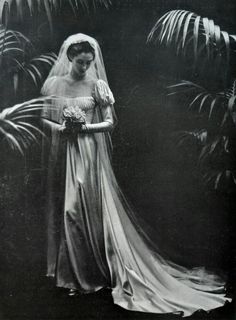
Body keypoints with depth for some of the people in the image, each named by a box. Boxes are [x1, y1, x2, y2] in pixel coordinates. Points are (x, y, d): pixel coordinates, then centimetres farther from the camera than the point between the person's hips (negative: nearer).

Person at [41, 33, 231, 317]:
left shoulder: (97, 85, 0)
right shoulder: (52, 84, 6)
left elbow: (110, 122, -1)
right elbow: (42, 119, 8)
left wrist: (84, 127, -16)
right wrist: (61, 128, -11)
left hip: (89, 154, -3)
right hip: (61, 155, 3)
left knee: (92, 207, -3)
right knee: (64, 209, 7)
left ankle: (92, 270, 10)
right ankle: (68, 270, 23)